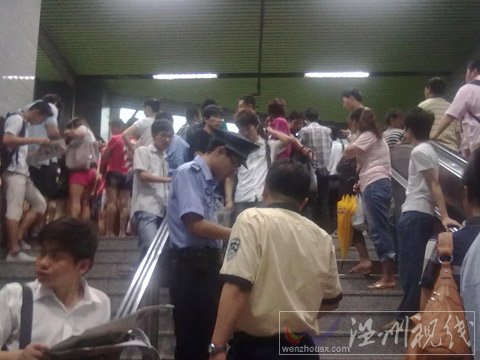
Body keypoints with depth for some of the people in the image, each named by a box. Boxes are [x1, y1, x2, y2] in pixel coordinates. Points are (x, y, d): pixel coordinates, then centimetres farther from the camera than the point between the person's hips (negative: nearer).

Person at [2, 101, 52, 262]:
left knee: (40, 203, 10)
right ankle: (14, 251, -11)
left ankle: (17, 238, 7)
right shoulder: (16, 119, -5)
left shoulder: (24, 123, 22)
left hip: (22, 172, 10)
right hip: (13, 171, -10)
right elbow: (6, 140, -23)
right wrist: (36, 140, -20)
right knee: (15, 209, -11)